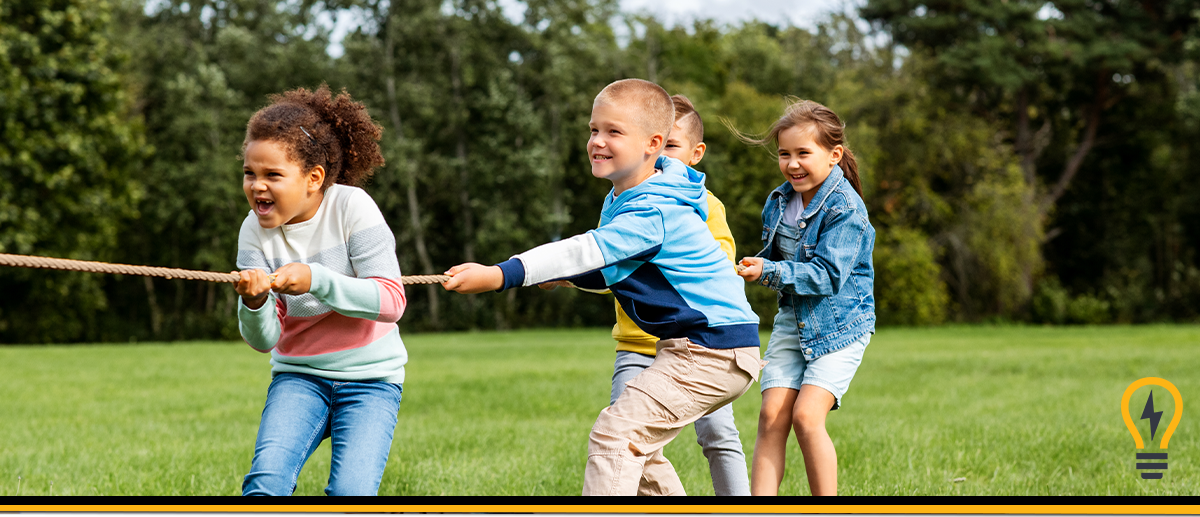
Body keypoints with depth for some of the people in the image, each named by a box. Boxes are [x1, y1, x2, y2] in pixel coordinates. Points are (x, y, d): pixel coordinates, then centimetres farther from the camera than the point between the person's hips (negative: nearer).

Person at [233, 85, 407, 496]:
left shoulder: (351, 207, -13)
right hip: (299, 374, 2)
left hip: (370, 377, -2)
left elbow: (391, 301, -18)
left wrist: (315, 279, -29)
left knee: (350, 493, -19)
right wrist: (254, 303, -29)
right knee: (266, 480, -22)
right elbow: (264, 340, -6)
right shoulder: (255, 230, -4)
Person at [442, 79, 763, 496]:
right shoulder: (621, 197, 11)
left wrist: (500, 274, -43)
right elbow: (608, 273, 19)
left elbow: (588, 250, -34)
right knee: (637, 447, 20)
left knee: (615, 435, -19)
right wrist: (568, 273, -3)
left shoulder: (652, 213, -21)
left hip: (714, 351, -11)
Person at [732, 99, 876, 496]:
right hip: (792, 320, 6)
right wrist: (758, 268, -4)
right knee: (771, 416, -6)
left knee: (806, 416, -17)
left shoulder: (846, 208, -17)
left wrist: (771, 272, -30)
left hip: (839, 323, -6)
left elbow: (827, 274, -24)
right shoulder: (778, 202, 5)